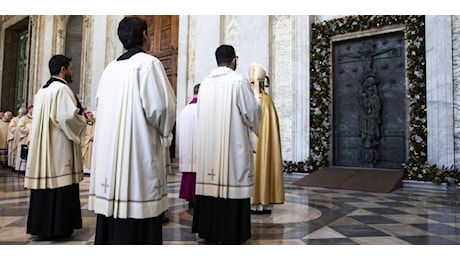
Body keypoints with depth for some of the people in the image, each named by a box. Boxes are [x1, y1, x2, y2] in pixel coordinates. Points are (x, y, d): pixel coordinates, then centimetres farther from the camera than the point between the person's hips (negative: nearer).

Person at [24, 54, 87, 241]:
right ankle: (56, 228, 1)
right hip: (59, 147, -9)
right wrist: (82, 125, -3)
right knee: (59, 184, -4)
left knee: (45, 182, 11)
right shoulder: (62, 89, -11)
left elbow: (39, 119, 19)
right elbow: (69, 116, -22)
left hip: (43, 146, 9)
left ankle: (40, 226, 18)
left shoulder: (42, 91, 17)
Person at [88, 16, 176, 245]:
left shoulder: (110, 68, 13)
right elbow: (161, 107, -14)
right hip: (139, 152, -7)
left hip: (109, 151, 7)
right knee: (137, 214, -1)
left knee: (114, 201, 13)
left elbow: (100, 109, 17)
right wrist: (164, 134, 4)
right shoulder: (149, 63, -6)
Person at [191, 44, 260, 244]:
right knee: (231, 184, 0)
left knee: (210, 183, 9)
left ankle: (209, 230, 19)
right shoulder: (238, 80, -6)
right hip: (233, 144, -5)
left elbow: (200, 115, 11)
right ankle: (230, 234, 7)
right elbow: (251, 113, -5)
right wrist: (255, 127, 15)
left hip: (208, 144, 5)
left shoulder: (205, 82, 7)